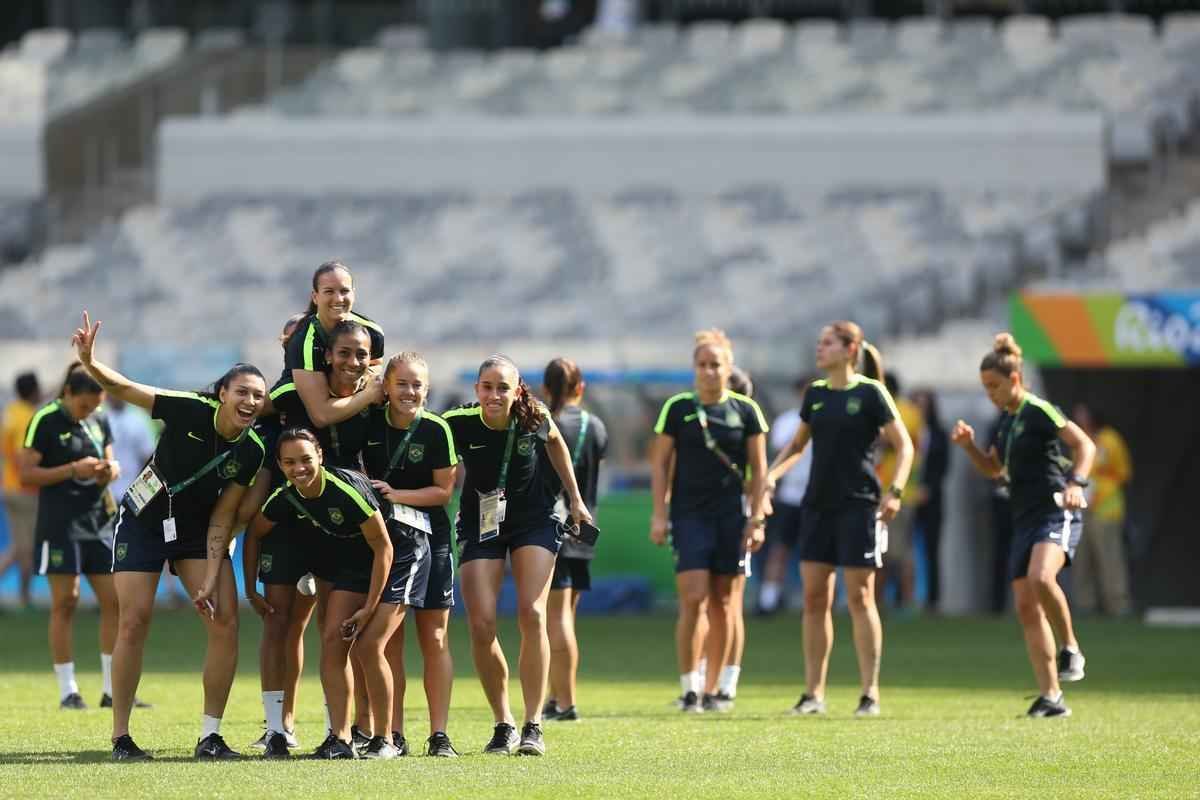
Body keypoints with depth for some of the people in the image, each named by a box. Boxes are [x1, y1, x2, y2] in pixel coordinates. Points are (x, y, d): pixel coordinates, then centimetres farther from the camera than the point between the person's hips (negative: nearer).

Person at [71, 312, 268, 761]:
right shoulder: (190, 412, -22)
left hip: (198, 531, 3)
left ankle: (210, 735, 0)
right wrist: (88, 362, -42)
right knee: (133, 623, -9)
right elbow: (123, 389, -22)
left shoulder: (252, 452, -14)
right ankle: (120, 736, 1)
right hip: (143, 522, -3)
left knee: (224, 621, -10)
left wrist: (211, 580, -17)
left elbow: (223, 517, -11)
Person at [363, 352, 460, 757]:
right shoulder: (369, 422, -4)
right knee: (387, 638, 1)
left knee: (434, 638, 0)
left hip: (428, 537, -2)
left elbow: (443, 491, -6)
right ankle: (393, 735, 5)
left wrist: (395, 494, -17)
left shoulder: (436, 430, -10)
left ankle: (439, 735, 3)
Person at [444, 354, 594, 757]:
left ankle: (533, 725, -9)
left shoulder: (534, 418, -16)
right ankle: (503, 724, 7)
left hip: (535, 521, 0)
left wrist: (574, 498, 13)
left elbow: (555, 443, 7)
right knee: (481, 626, -10)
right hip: (480, 524, 0)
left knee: (532, 614, -15)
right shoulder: (459, 424, -21)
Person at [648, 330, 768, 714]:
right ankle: (689, 687, -7)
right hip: (689, 513, -1)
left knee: (722, 603, 5)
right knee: (693, 598, -12)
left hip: (731, 515, 1)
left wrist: (756, 519, 0)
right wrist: (659, 514, -2)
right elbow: (660, 463, 5)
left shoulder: (746, 410, 2)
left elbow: (758, 469, 6)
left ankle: (711, 689, 14)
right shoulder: (677, 408, 1)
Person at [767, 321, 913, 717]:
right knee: (814, 599, 4)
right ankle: (813, 693, 9)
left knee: (860, 599, -4)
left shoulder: (870, 393, -6)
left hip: (858, 506, -6)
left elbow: (903, 445, -6)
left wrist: (895, 491, -19)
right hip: (818, 505, 6)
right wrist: (772, 473, 5)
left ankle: (870, 694, 2)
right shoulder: (815, 394, 10)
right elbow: (797, 443, 22)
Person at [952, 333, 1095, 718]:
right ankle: (1050, 697, 2)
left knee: (1041, 578, -34)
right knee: (1026, 606, 1)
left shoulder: (1039, 411, -9)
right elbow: (993, 469, 27)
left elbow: (1085, 445, -13)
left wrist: (1076, 482, -28)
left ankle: (1071, 649, -13)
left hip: (1056, 513, -9)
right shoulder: (1007, 419, 16)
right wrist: (968, 445, 10)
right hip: (1025, 519, 9)